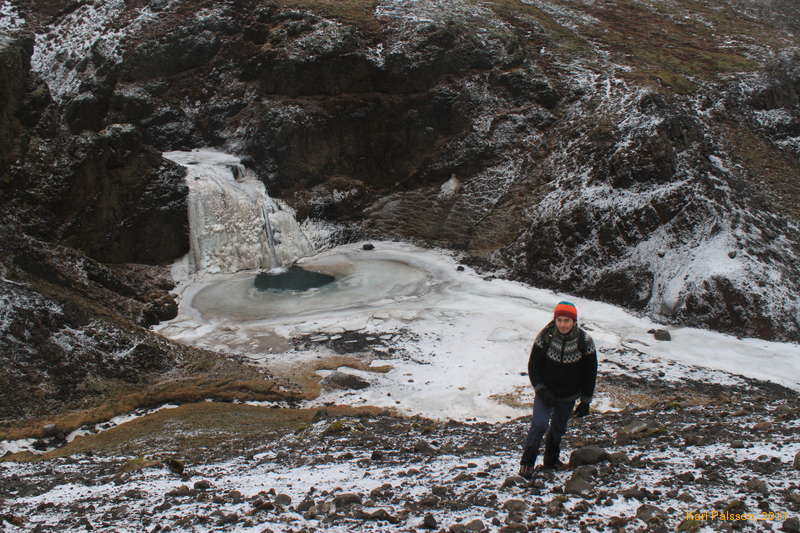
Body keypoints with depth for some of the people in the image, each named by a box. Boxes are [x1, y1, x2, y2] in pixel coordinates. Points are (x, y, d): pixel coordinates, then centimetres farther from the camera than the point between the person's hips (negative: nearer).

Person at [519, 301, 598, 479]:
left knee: (558, 429, 15)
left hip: (568, 397, 2)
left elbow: (590, 372, -3)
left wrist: (585, 401, -2)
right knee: (539, 425, -16)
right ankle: (527, 462, -3)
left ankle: (551, 460, 38)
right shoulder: (545, 337, -15)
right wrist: (541, 389, -17)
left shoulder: (585, 341, -13)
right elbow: (533, 366, -7)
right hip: (546, 393, -2)